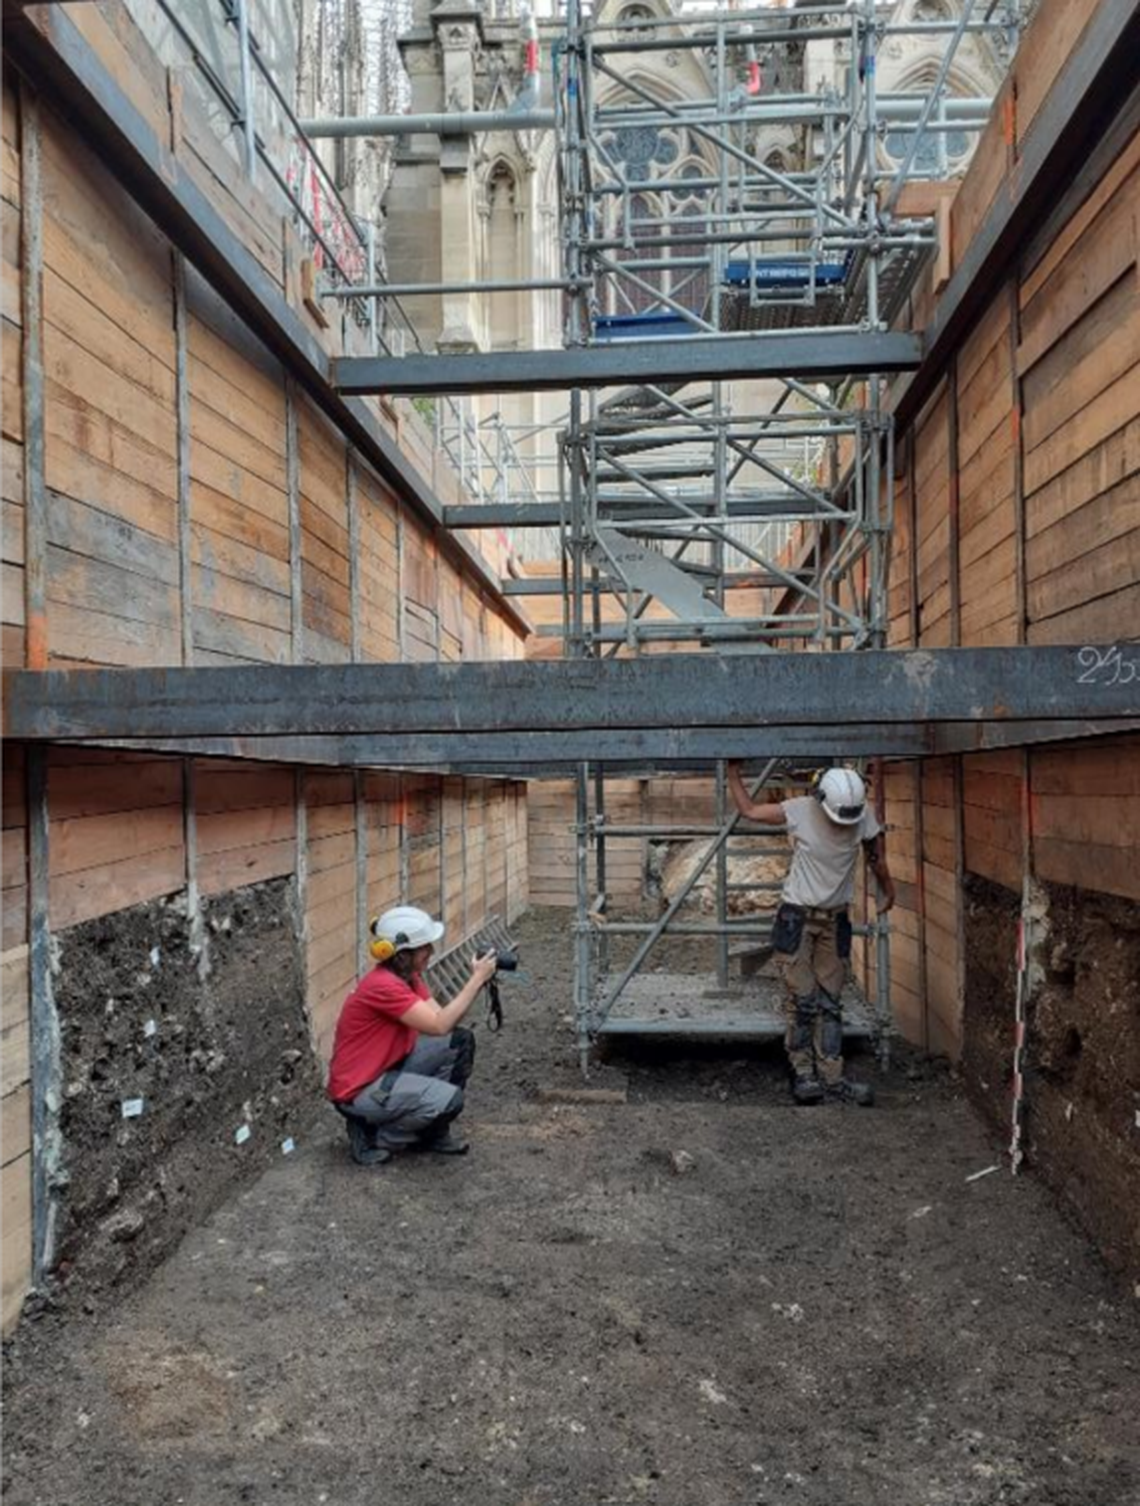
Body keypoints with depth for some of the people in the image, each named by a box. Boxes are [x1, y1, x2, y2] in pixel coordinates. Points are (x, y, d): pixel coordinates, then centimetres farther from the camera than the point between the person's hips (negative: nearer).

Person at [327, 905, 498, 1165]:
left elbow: (441, 1017, -2)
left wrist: (478, 982, -15)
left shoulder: (409, 976, 1)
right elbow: (439, 1025, -29)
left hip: (390, 1066, 10)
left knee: (461, 1042, 2)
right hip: (359, 1090, -10)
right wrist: (476, 979, -25)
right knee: (449, 1099, -23)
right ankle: (370, 1136, -2)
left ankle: (432, 1131, 15)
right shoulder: (383, 985, -28)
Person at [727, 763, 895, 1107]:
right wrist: (733, 773, -1)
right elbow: (749, 809, -5)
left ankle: (832, 1079, 8)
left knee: (830, 1003, 4)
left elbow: (877, 856, 5)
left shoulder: (864, 817, -11)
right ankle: (803, 1075, 8)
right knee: (802, 1001, -3)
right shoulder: (800, 811, -17)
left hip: (835, 920, 3)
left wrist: (887, 890, 16)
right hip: (797, 917, -3)